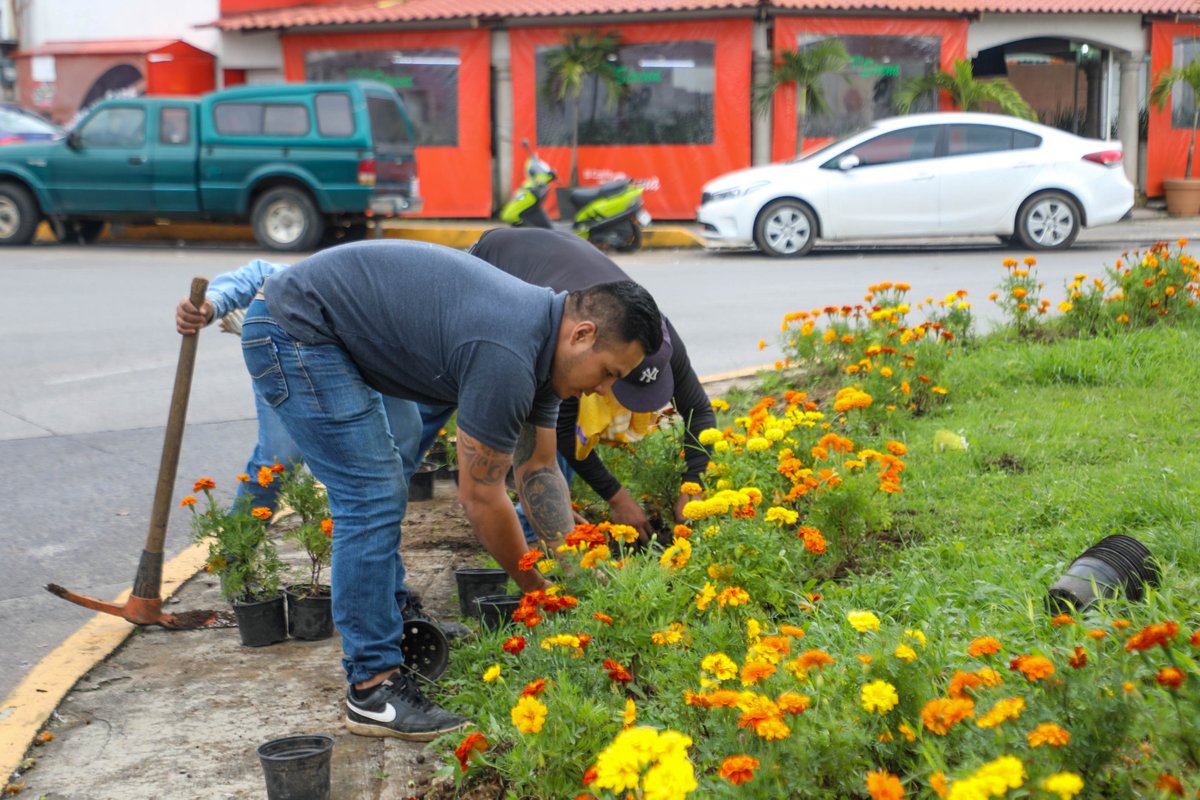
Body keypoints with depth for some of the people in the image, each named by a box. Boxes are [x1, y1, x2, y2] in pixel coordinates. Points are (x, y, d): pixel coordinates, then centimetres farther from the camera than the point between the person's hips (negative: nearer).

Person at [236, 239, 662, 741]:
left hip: (316, 332, 11)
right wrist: (536, 589, -4)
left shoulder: (542, 341, 3)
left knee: (378, 493, 18)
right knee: (372, 498, -11)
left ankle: (386, 630, 31)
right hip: (292, 330, -11)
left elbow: (537, 470, 12)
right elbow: (480, 496, -17)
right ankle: (373, 687, -5)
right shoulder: (505, 357, -26)